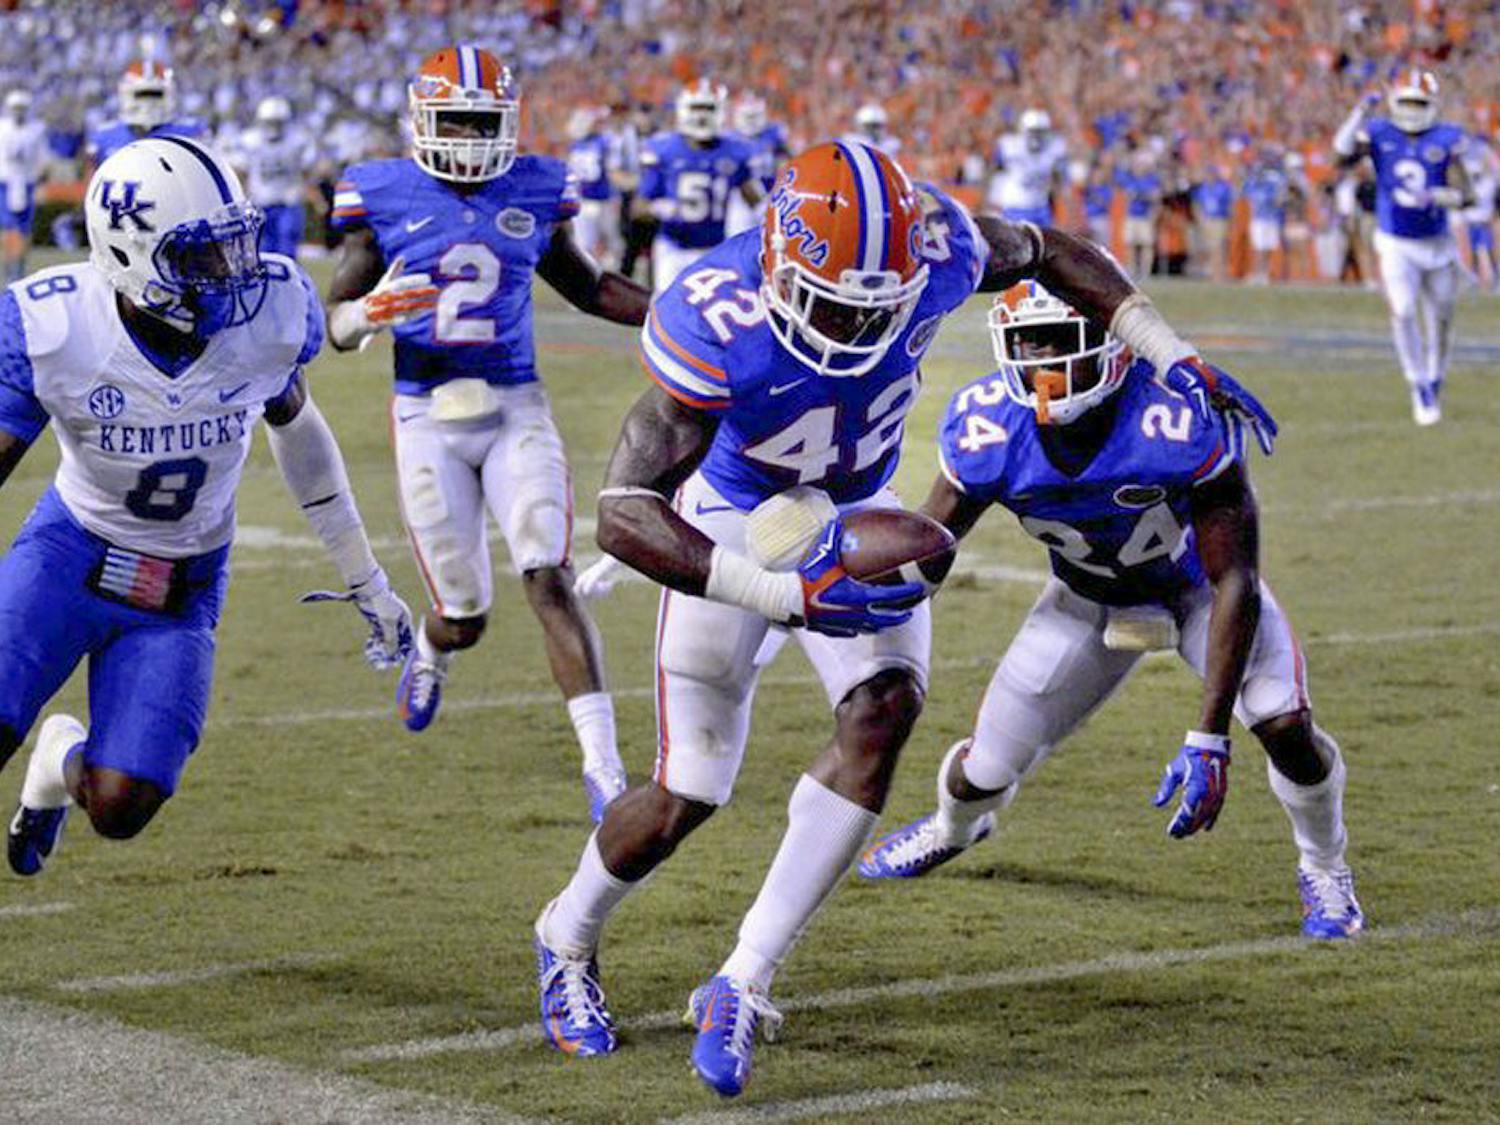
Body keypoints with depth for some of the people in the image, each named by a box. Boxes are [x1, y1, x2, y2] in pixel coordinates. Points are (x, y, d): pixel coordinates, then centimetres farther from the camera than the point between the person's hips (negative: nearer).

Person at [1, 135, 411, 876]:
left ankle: (64, 762, 29)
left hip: (184, 592, 2)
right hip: (71, 555, -1)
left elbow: (294, 426, 6)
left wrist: (364, 578, 14)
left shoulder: (273, 313, -16)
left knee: (119, 812, -8)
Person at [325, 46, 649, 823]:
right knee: (464, 616, 5)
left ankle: (602, 761, -17)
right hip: (428, 419, -1)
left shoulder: (536, 191, 4)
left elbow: (586, 287, 20)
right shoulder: (385, 198, -3)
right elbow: (335, 325, -1)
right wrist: (368, 314, -25)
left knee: (550, 580, -16)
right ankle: (429, 650, 45)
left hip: (515, 410, 1)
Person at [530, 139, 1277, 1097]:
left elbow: (1051, 252, -2)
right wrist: (786, 595, -45)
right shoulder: (719, 325, -38)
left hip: (853, 512, 4)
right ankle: (568, 940, 31)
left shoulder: (933, 249, -26)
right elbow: (625, 515, -38)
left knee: (885, 709, -21)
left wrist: (1176, 360, -9)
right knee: (689, 792, -2)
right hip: (735, 519, -4)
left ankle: (745, 983, -13)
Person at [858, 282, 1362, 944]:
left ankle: (1323, 866, 11)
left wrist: (1209, 738, -40)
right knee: (987, 769, 1)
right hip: (1088, 599, 2)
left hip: (1195, 583, -2)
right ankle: (954, 827, 44)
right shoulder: (987, 430, -29)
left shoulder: (1178, 419, -39)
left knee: (1285, 726, -25)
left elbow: (1234, 584, -35)